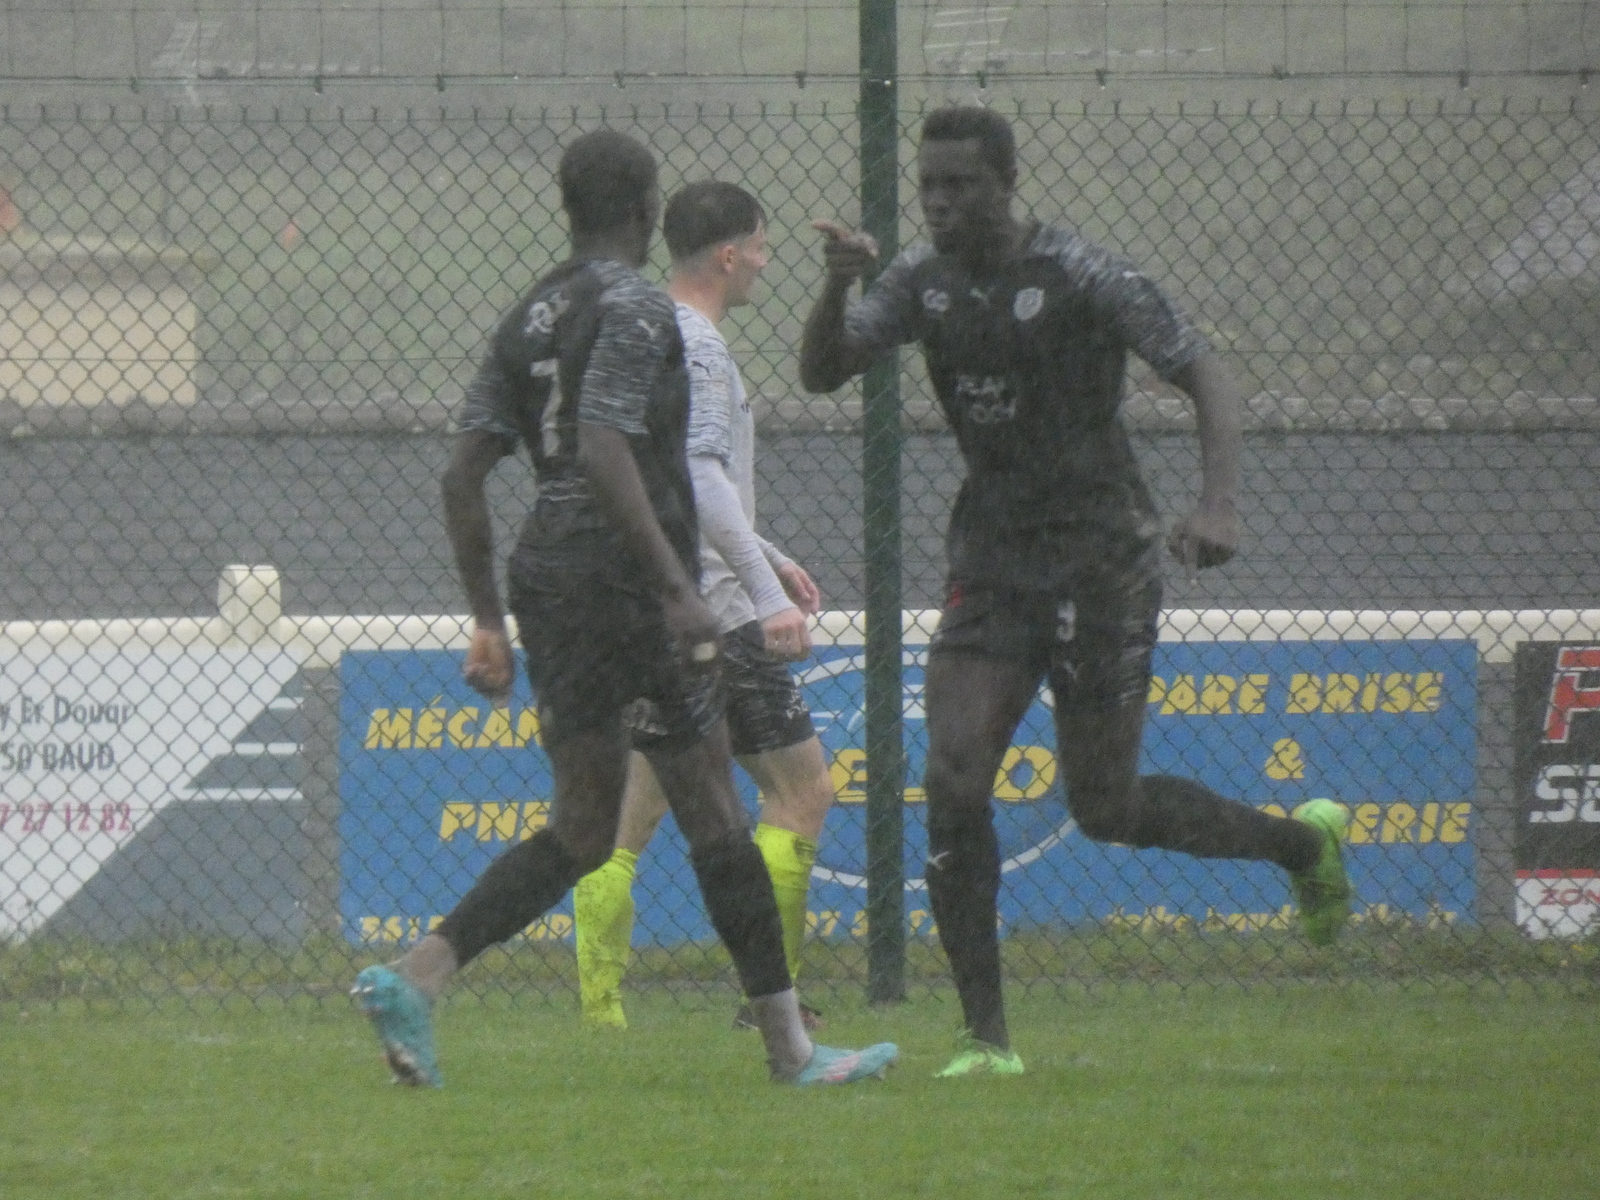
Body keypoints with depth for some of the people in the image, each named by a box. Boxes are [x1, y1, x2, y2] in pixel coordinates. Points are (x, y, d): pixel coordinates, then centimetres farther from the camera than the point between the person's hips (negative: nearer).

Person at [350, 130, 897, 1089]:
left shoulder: (529, 317, 15)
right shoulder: (635, 308, -9)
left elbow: (464, 476, 12)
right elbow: (607, 455, -22)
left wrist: (489, 621, 16)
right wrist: (679, 587, -24)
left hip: (548, 575, 8)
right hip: (625, 579, -8)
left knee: (581, 831, 9)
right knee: (715, 818, 1)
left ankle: (414, 978, -7)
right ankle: (790, 1047, 6)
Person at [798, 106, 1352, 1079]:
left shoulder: (1082, 278, -14)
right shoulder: (924, 281, 3)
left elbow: (1210, 381, -16)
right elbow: (823, 373, -1)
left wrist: (1220, 507, -32)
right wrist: (839, 285, -21)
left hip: (1101, 555, -5)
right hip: (991, 553, 5)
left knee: (1106, 808, 3)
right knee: (954, 781, -11)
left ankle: (1303, 842, 31)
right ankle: (987, 1036, -7)